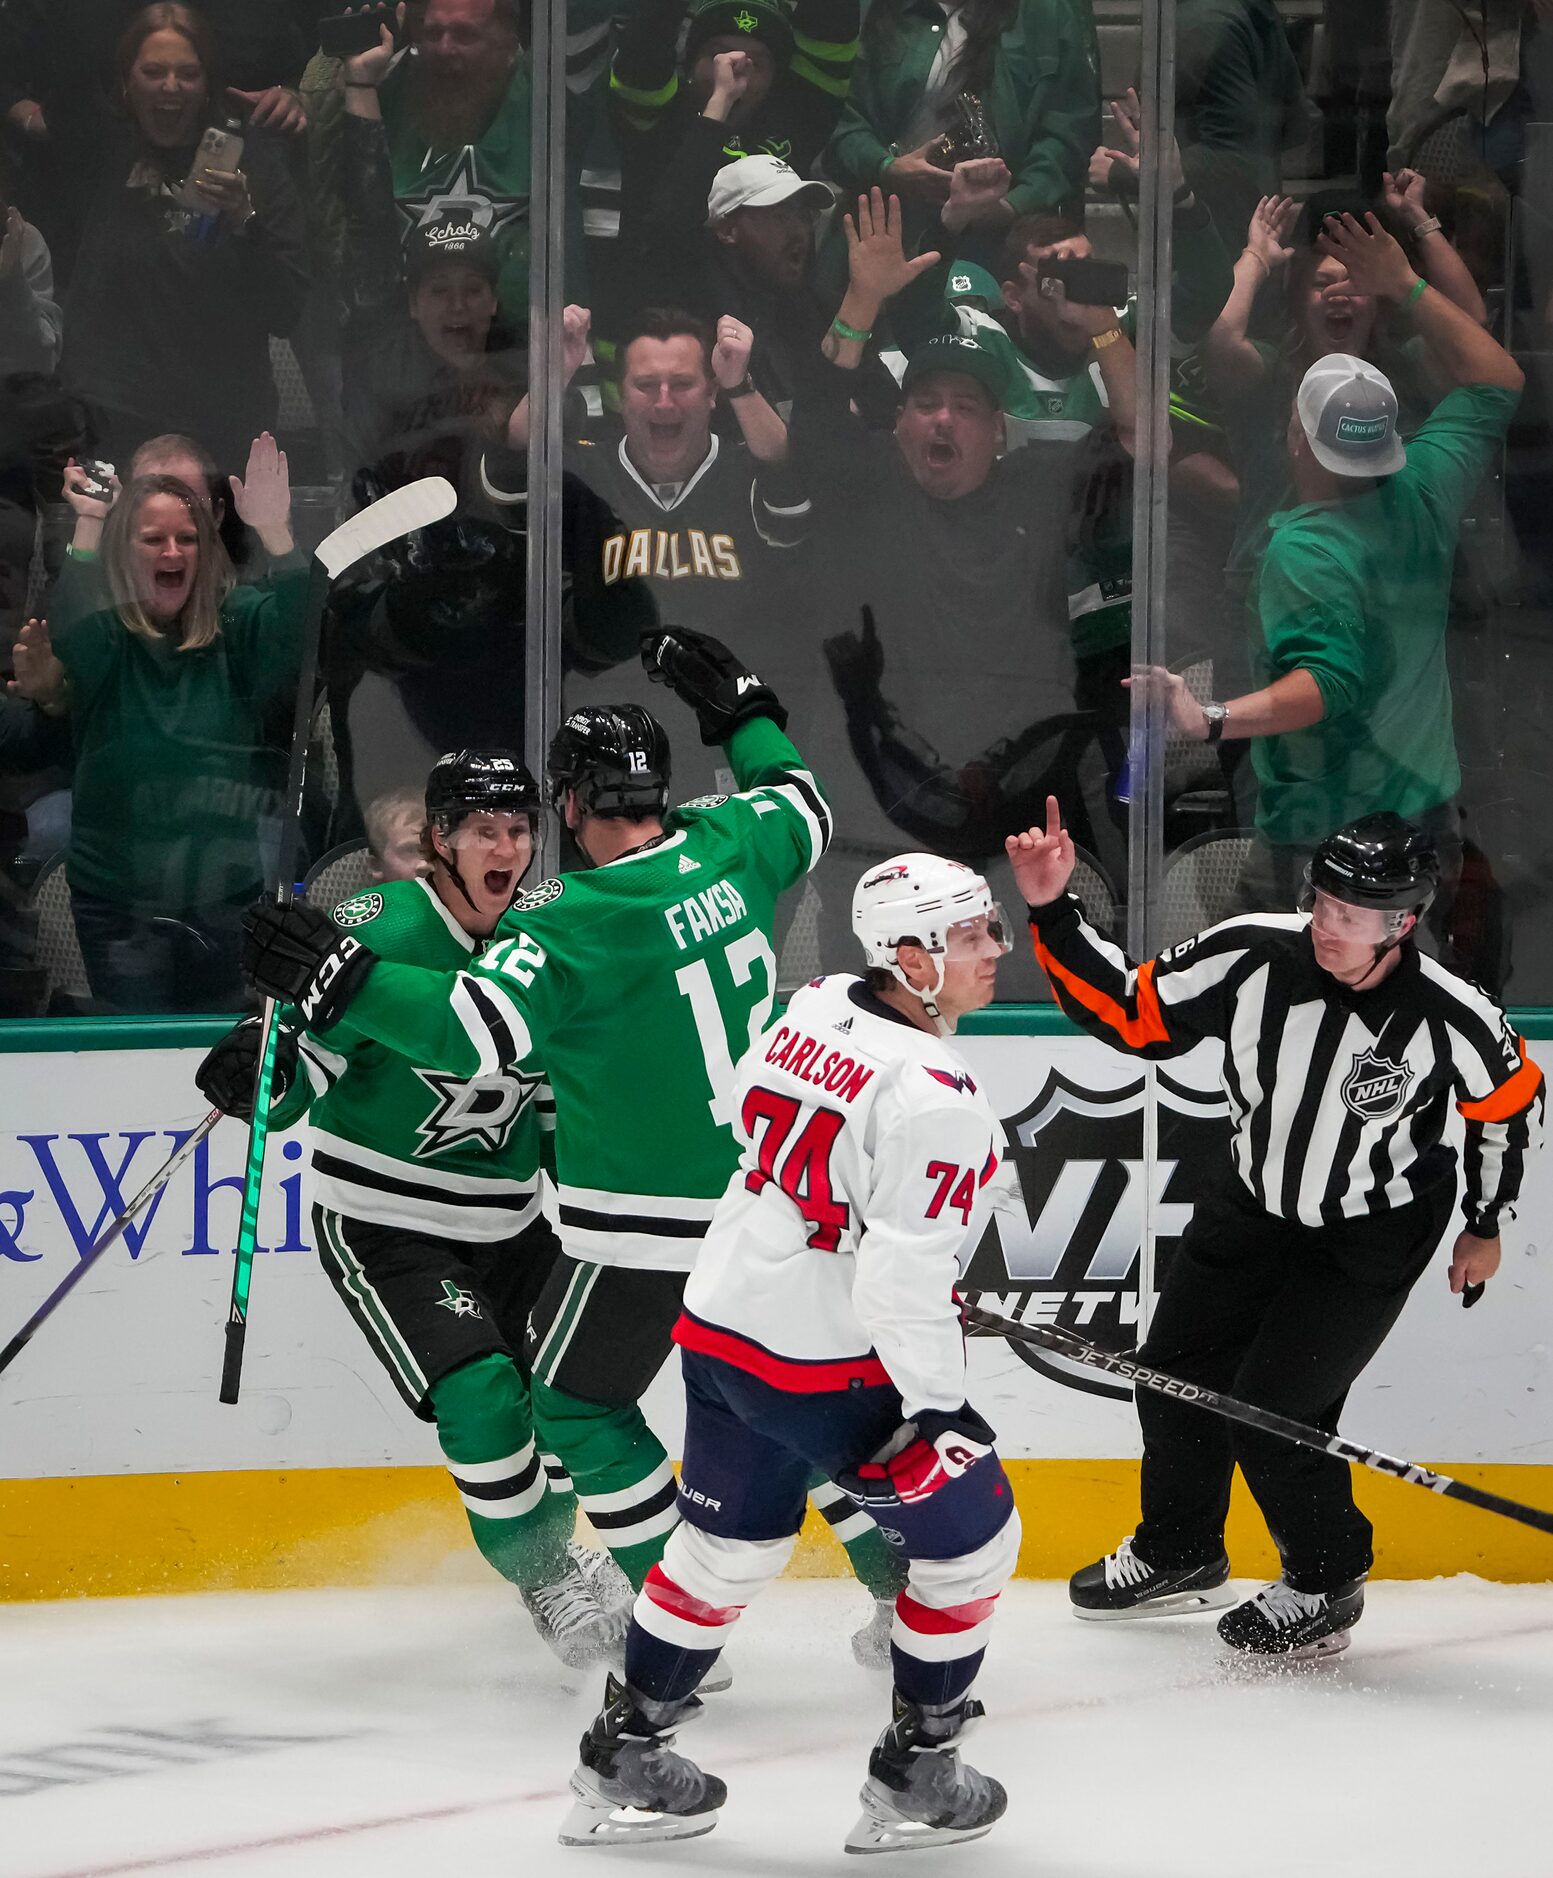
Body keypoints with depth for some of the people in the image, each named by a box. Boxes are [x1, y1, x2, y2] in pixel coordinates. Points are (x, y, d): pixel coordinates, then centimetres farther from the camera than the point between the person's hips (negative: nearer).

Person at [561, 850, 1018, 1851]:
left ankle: (624, 1759, 29)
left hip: (721, 1325, 8)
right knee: (970, 1535, 10)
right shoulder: (933, 1098, -23)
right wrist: (938, 1410, -15)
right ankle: (916, 1777, 16)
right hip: (830, 1367, -8)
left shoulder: (814, 1010, 2)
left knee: (727, 1543, 22)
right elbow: (903, 1277, -25)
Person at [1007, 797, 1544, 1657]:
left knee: (1271, 1411, -10)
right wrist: (1052, 914, -26)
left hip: (1371, 1237, -4)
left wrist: (1486, 1227, 5)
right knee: (1177, 1373, 12)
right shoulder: (1250, 957, -24)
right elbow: (1127, 1012, -12)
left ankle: (1328, 1583, 16)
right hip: (1256, 1201, 4)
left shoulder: (1450, 1019, -28)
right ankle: (1179, 1553, 38)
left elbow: (1513, 1099, -7)